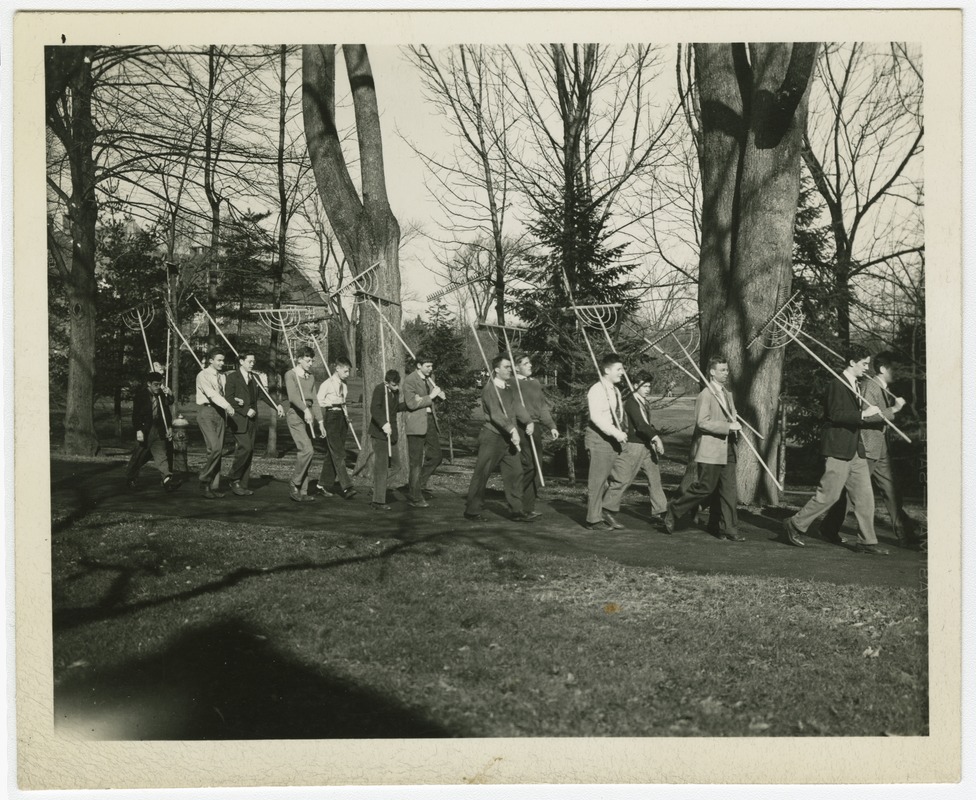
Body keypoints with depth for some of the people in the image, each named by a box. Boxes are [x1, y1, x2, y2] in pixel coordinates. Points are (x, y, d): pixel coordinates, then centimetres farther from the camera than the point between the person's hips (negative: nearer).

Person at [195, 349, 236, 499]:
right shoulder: (203, 375, -6)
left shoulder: (221, 377, 16)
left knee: (219, 450, 3)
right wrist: (227, 406, -28)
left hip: (219, 413, 6)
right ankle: (204, 481, -1)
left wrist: (226, 413, 3)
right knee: (214, 448, -18)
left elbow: (222, 395, 14)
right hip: (206, 411, -6)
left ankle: (214, 486, 8)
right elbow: (211, 393, -20)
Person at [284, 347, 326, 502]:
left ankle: (302, 491, 8)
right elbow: (292, 396, -20)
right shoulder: (290, 375, -3)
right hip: (295, 414, -7)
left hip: (308, 416, 7)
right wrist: (305, 409, -35)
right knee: (307, 450, -20)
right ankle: (294, 484, -5)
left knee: (305, 453, 4)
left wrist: (320, 421, 12)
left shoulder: (311, 377, 18)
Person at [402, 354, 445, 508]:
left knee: (435, 456, 9)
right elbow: (411, 403, -20)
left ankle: (417, 485, 25)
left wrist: (439, 393, 6)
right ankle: (415, 497, 6)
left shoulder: (428, 379, 14)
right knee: (416, 462, -2)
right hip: (417, 423, -8)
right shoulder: (409, 380, -11)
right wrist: (430, 396, -19)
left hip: (430, 421, 8)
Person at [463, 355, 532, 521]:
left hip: (508, 439, 8)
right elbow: (496, 414, -22)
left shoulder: (510, 388, 14)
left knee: (515, 472, 6)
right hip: (492, 437, -8)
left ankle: (517, 511, 14)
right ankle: (472, 511, 9)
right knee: (481, 474, -1)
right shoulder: (489, 389, -12)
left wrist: (529, 422, -13)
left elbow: (517, 407, 4)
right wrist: (512, 430, -30)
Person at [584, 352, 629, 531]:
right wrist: (616, 433, -26)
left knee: (613, 480, 11)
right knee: (597, 480, -4)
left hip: (614, 439, 9)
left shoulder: (616, 391, 16)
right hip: (599, 438, -9)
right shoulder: (596, 390, -12)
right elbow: (596, 417, -22)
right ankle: (594, 519, 3)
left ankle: (609, 515, 20)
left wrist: (621, 434, 6)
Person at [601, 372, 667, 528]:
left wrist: (655, 438, 6)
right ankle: (608, 510, 5)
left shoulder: (645, 402, 15)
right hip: (633, 446, -9)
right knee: (623, 479, -5)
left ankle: (659, 512, 13)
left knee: (655, 477, 7)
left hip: (647, 445, 9)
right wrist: (656, 437, -29)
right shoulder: (631, 402, -13)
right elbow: (640, 424, -23)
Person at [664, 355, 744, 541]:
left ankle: (728, 530, 9)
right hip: (710, 451, -8)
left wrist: (736, 425, 11)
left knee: (729, 491, 5)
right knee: (704, 487, -6)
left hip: (727, 451, 8)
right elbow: (702, 423, -18)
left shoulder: (727, 395, 19)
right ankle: (673, 512, 12)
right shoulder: (705, 395, -9)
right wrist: (728, 427, -21)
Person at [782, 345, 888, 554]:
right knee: (828, 494, -6)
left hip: (856, 450, 9)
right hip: (838, 450, -9)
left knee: (865, 496, 6)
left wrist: (870, 415, 12)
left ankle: (867, 541, 11)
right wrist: (863, 414, -22)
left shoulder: (856, 386, 18)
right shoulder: (837, 384, -11)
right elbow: (835, 415, -21)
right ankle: (795, 525, 8)